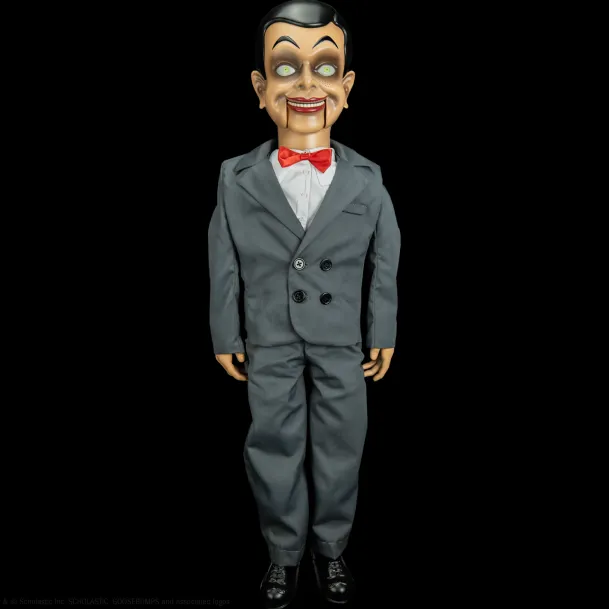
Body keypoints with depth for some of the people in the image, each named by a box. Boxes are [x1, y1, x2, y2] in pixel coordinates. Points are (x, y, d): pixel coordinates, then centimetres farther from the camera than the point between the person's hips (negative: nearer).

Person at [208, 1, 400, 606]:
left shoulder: (367, 181, -4)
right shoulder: (237, 178, -5)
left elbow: (385, 265, 2)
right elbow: (223, 268, 0)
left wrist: (383, 335, 4)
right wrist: (225, 336, 2)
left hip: (341, 340, 1)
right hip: (269, 340, 0)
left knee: (340, 444, 11)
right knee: (273, 443, 10)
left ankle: (331, 546, 34)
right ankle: (284, 551, 32)